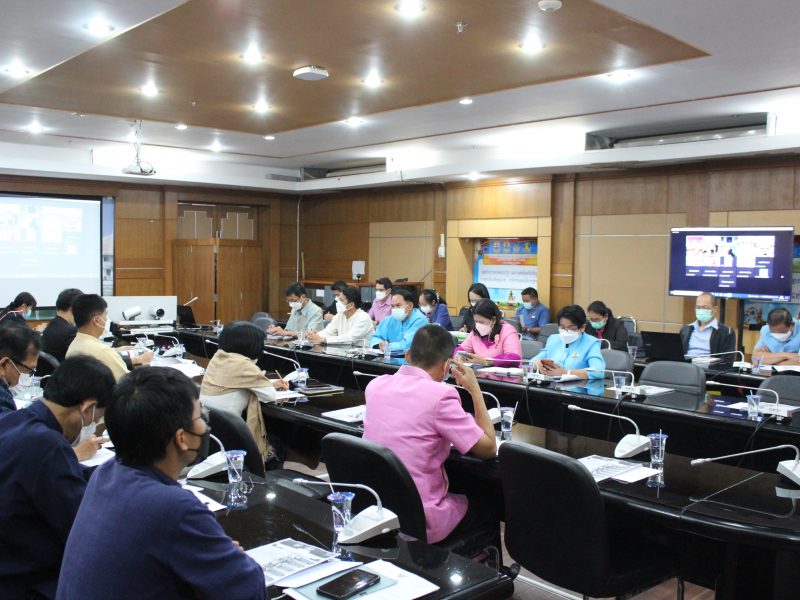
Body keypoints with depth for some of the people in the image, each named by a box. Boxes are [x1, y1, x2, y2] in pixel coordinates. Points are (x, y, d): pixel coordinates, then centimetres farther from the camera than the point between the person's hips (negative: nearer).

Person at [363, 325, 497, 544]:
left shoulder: (376, 385, 0)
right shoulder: (440, 395, -20)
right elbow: (489, 448, -10)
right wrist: (474, 389, -4)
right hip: (418, 525, -6)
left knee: (458, 492, 33)